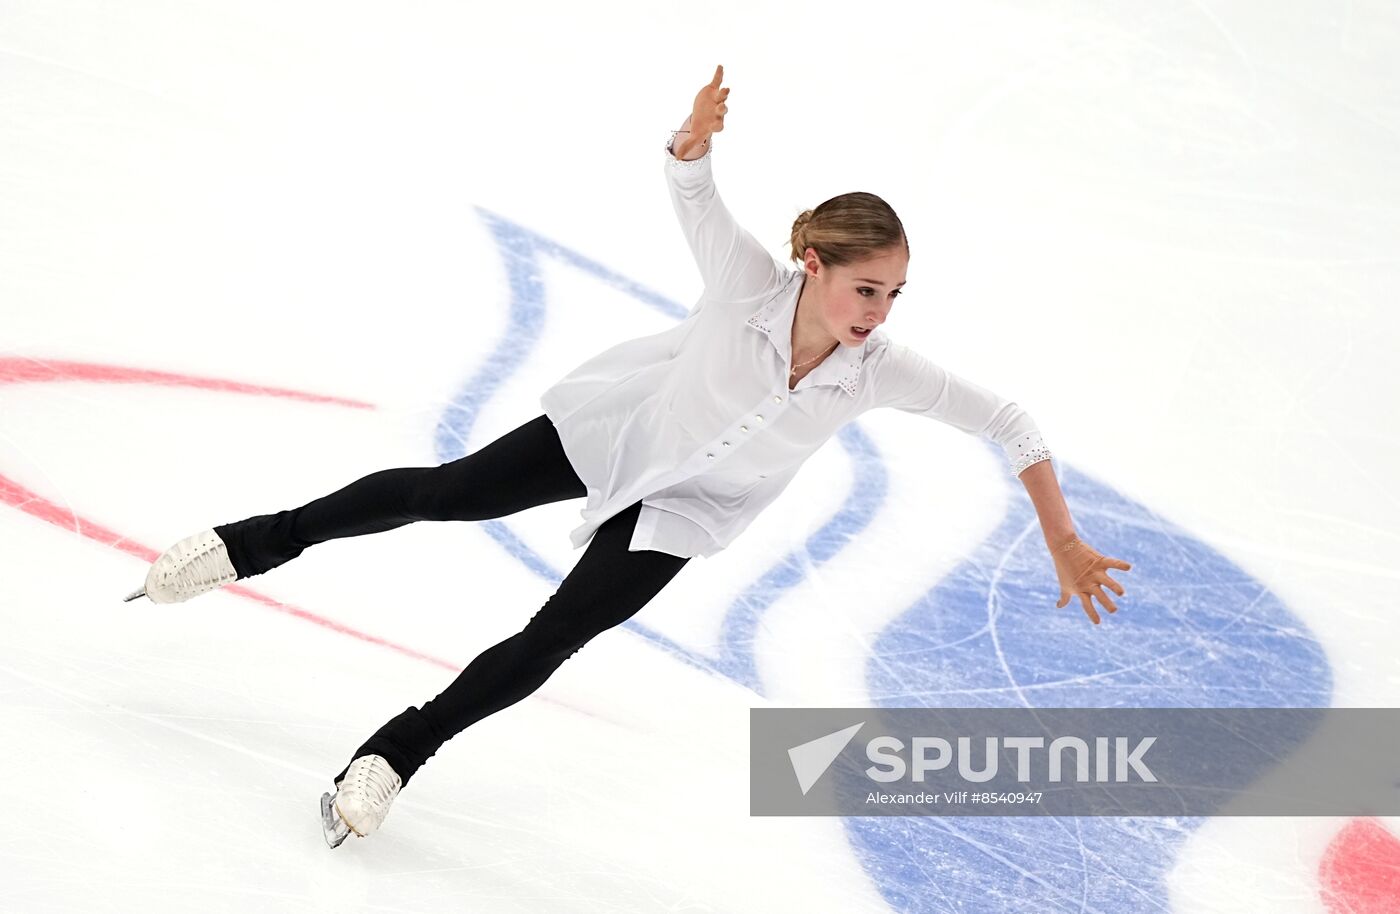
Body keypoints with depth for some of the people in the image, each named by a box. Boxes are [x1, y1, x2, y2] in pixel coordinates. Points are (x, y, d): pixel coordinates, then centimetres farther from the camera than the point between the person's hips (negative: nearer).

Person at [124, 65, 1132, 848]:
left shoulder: (881, 369, -30)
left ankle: (395, 755, 19)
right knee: (443, 491, 5)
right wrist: (699, 132, -59)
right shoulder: (749, 281, -33)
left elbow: (1008, 422, -22)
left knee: (547, 645, 0)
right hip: (622, 424, -1)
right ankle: (251, 546, 26)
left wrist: (1066, 543, -21)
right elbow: (690, 182, -36)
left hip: (684, 508, 1)